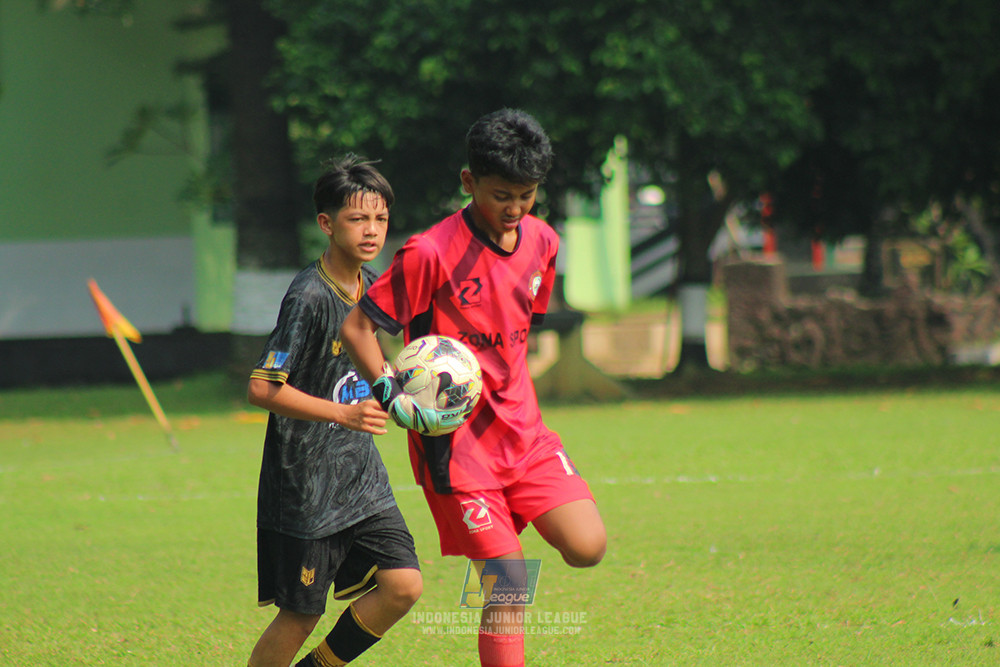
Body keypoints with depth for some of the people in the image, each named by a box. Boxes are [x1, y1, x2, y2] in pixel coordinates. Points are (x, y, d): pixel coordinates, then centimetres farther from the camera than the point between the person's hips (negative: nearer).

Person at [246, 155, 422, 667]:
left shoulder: (372, 284, 7)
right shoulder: (308, 296, -18)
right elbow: (262, 388, -22)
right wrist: (344, 414, -27)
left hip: (363, 480, 7)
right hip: (305, 487, -7)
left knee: (403, 586, -4)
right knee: (300, 616, -1)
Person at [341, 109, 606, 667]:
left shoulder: (541, 243, 5)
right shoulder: (431, 254, -15)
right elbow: (357, 326, -10)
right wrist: (392, 397, -18)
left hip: (523, 430, 6)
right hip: (456, 441, -6)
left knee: (588, 548, -10)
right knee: (511, 585, -10)